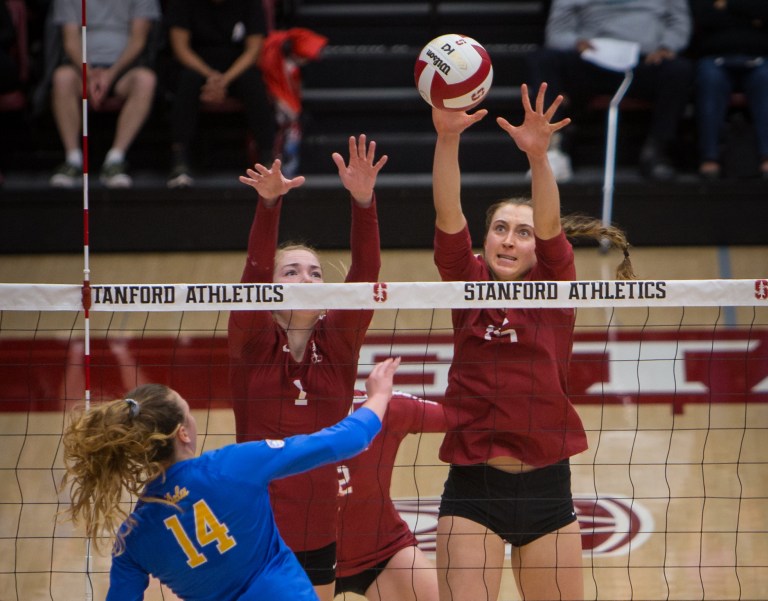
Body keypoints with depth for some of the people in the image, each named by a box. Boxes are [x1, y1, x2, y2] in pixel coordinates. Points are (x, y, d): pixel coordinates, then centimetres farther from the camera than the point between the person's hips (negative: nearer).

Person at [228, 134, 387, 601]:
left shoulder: (338, 343, 3)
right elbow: (255, 271, -18)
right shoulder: (253, 342, -2)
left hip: (317, 539, 3)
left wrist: (363, 199, -25)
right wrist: (269, 203, -34)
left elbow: (366, 272, -10)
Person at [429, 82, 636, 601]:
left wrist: (537, 154, -34)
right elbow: (448, 214, -11)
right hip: (473, 486, 0)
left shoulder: (554, 288, 2)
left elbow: (551, 224, -16)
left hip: (545, 487, 1)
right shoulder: (469, 287, 4)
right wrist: (447, 138, -27)